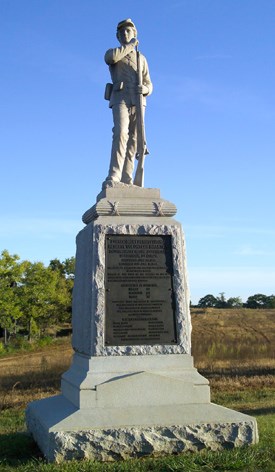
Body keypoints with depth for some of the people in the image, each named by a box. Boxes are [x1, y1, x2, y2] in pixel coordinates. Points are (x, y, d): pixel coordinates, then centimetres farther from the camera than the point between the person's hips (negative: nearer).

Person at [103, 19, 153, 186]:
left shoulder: (142, 58, 27)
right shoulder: (112, 53, 19)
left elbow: (149, 85, 18)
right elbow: (111, 57, -11)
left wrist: (145, 89, -8)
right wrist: (131, 45, 3)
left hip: (138, 102, 3)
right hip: (120, 99, -3)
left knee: (132, 141, -6)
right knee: (121, 134, -26)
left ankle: (126, 180, -10)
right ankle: (113, 177, -34)